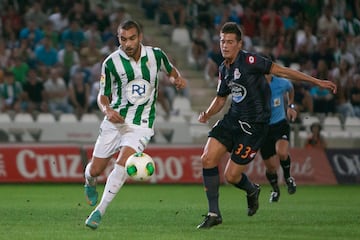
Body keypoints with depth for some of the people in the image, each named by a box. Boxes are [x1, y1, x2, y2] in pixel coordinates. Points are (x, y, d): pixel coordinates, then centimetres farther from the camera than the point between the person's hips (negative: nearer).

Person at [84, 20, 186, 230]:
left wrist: (178, 79, -3)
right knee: (95, 170, 4)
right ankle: (90, 183, 45)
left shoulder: (155, 55, -3)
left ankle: (99, 212, -17)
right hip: (115, 121, 1)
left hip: (141, 124, -1)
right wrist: (107, 110, -20)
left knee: (123, 162, -24)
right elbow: (103, 95, 2)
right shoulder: (111, 62, -8)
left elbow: (170, 69, 20)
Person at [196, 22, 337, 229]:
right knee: (208, 159, -10)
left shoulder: (249, 60, -16)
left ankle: (252, 190, 31)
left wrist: (316, 81, -16)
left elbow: (280, 71, -15)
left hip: (254, 125, -7)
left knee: (232, 176, -7)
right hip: (233, 119, 7)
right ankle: (214, 214, 1)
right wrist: (207, 115, 5)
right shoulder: (224, 69, 8)